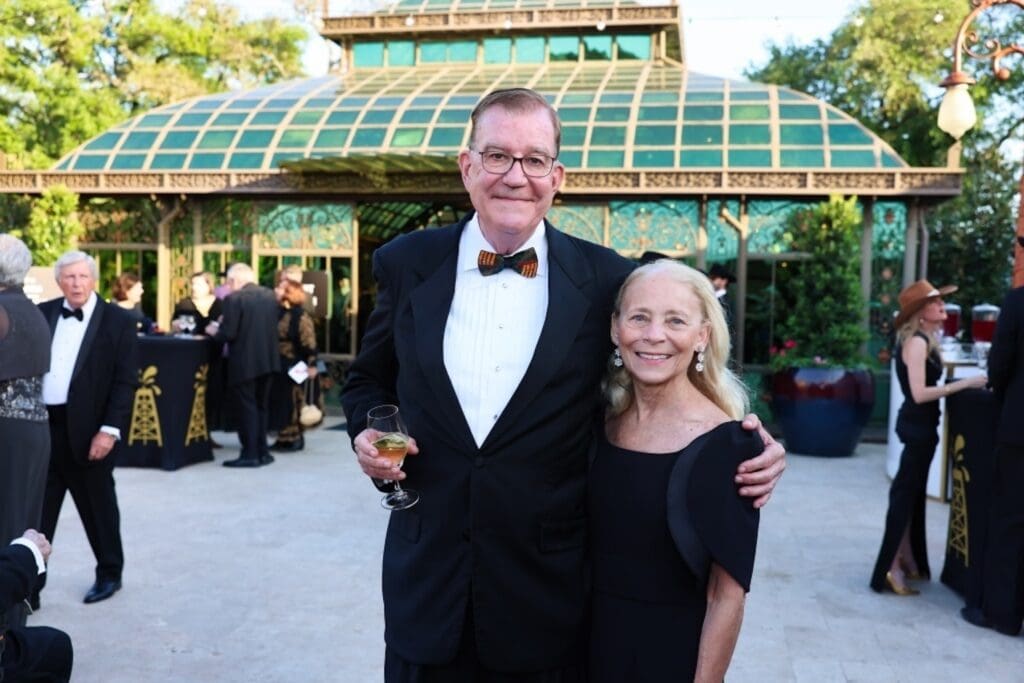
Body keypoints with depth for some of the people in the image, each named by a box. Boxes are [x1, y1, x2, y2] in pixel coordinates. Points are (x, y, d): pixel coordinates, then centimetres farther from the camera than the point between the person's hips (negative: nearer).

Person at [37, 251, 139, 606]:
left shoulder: (118, 320, -5)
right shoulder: (43, 313, 8)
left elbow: (126, 381, -8)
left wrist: (110, 430, -15)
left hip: (87, 430, -3)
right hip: (42, 426, 4)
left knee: (98, 507, 11)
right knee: (36, 511, 7)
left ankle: (109, 574, 29)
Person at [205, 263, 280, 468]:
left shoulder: (234, 299, -14)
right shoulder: (270, 295, 6)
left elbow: (228, 334, -18)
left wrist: (214, 332, 4)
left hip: (244, 362, -6)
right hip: (267, 360, 7)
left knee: (246, 408, 2)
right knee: (260, 406, 17)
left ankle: (250, 454, 4)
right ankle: (262, 451, 21)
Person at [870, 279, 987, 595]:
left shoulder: (923, 340, 12)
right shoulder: (917, 342, -18)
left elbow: (923, 386, 7)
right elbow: (919, 393, -24)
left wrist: (960, 383, 5)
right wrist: (965, 383, -22)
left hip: (919, 425, 10)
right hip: (918, 426, -10)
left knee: (910, 494, 16)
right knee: (905, 495, -5)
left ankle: (908, 561, 27)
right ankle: (892, 569, 1)